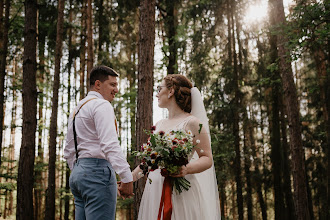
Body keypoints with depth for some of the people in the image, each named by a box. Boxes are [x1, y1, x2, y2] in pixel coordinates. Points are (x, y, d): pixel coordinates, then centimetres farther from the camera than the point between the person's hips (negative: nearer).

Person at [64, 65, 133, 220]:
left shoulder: (76, 110, 22)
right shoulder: (101, 105, -7)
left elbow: (69, 152, 25)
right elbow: (110, 144, -21)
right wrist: (126, 177, -24)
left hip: (78, 172, 10)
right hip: (97, 169, -10)